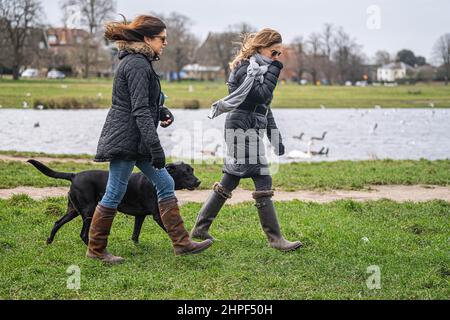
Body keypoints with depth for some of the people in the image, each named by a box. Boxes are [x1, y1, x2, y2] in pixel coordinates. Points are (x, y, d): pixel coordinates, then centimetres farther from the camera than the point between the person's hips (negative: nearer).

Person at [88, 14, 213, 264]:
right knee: (114, 195, -2)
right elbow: (140, 111, -22)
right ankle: (96, 250, 10)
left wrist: (161, 112, 5)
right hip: (125, 139, -11)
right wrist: (156, 148, -23)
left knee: (165, 184, 9)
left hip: (135, 141, 11)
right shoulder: (137, 64, -16)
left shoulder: (138, 62, 15)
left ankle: (181, 243, 11)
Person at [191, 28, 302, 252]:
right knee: (263, 183, -10)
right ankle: (275, 239, -8)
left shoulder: (258, 69, 20)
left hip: (250, 131, 10)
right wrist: (273, 72, -13)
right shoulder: (248, 68, -10)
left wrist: (276, 138, 22)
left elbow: (264, 107, 23)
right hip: (244, 130, -10)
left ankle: (200, 228, 18)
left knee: (229, 182, 12)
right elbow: (261, 95, -23)